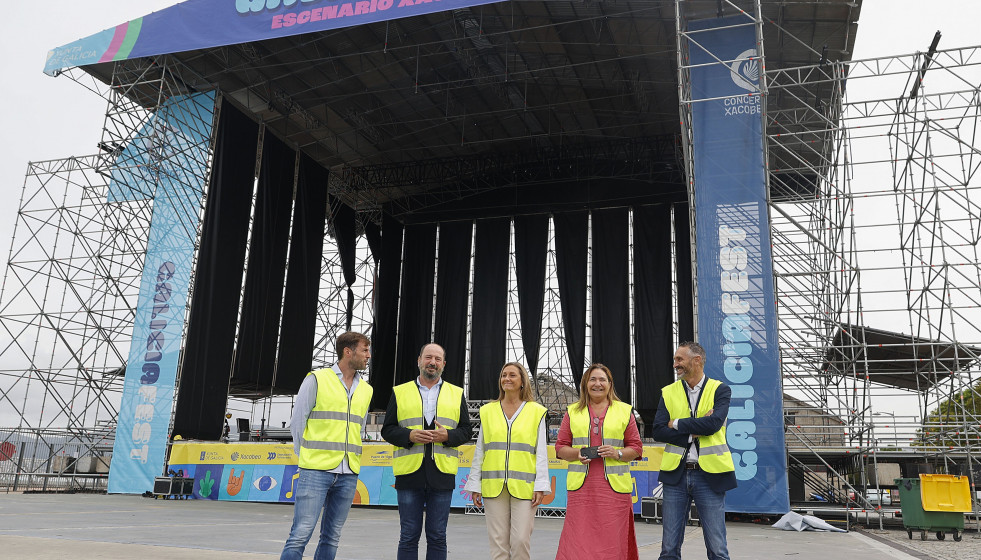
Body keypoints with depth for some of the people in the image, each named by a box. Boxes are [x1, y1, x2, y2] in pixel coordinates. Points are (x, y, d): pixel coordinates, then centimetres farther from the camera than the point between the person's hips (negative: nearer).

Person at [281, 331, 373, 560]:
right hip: (316, 471, -5)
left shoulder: (366, 390, 14)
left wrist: (351, 461, 12)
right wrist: (308, 459, 3)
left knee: (331, 538, 8)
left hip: (348, 476, 5)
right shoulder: (316, 380, -2)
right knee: (301, 535, -8)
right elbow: (297, 423, 2)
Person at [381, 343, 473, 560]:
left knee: (437, 536, 7)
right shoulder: (400, 392, 9)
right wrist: (410, 435, -12)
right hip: (409, 473, -1)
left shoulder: (457, 394, 12)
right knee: (409, 536, 5)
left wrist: (447, 435, -10)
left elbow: (466, 431, 9)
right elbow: (387, 430, 6)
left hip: (442, 474, 1)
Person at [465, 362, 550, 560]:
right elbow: (479, 452, 12)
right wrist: (475, 485, 7)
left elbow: (541, 453, 2)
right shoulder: (488, 411, 11)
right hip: (493, 486, 2)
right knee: (498, 541, 4)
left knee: (521, 540, -4)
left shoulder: (536, 412, 5)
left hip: (523, 486, -2)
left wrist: (540, 486, -6)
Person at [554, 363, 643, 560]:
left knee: (612, 538, -1)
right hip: (581, 485, 1)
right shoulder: (573, 412, 12)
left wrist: (617, 453, -9)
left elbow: (636, 448, 9)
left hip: (614, 486, 0)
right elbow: (560, 447, 12)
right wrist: (577, 453, -8)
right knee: (579, 538, -5)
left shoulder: (625, 411, 10)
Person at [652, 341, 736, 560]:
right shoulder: (669, 392, 9)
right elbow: (658, 431, -3)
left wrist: (677, 424, -7)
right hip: (676, 475, 3)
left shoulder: (720, 390, 1)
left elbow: (713, 423, -17)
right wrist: (694, 432, -13)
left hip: (709, 475, -3)